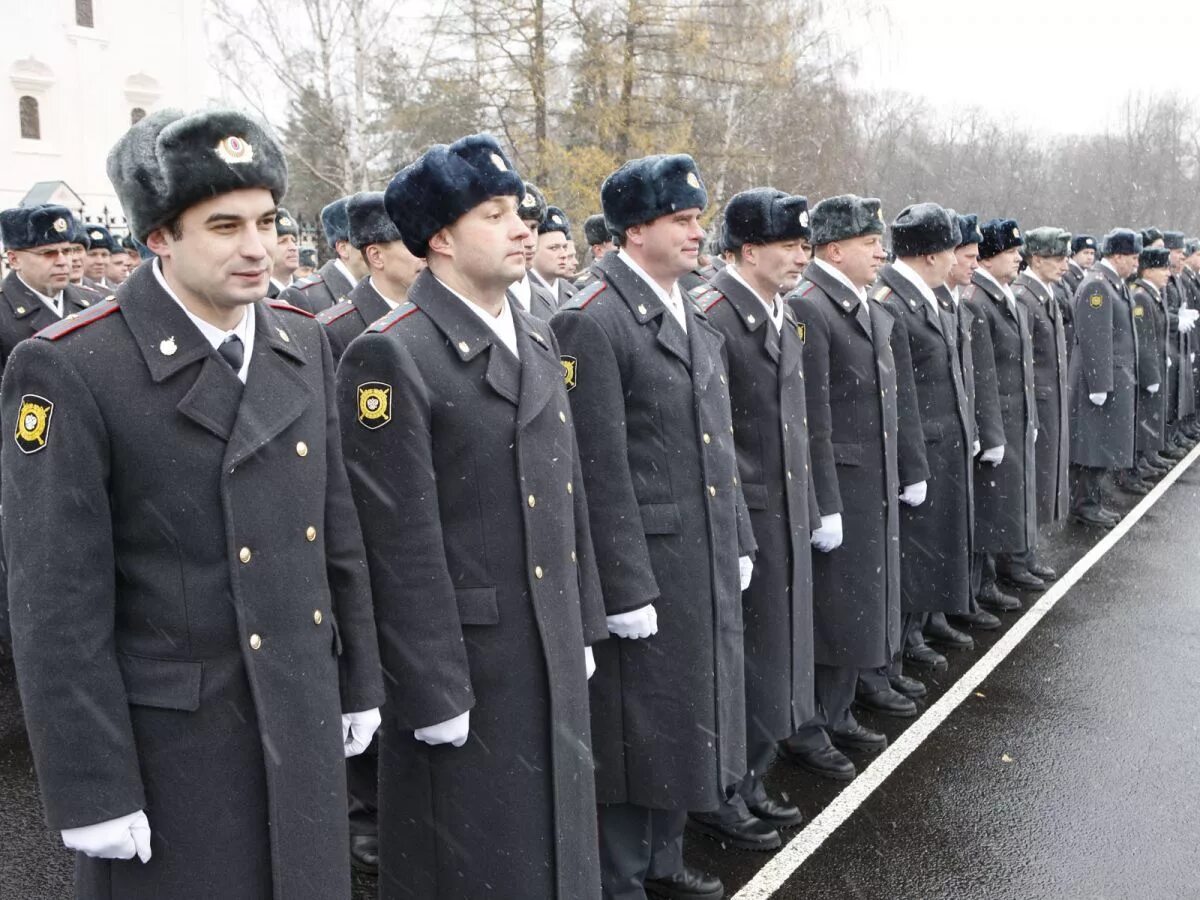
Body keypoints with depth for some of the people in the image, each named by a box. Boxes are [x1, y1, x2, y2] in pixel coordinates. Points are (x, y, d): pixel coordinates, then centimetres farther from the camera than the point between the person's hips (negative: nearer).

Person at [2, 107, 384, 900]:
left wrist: (359, 681, 11)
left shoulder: (302, 343, 2)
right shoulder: (69, 370, -17)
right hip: (168, 738, -5)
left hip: (303, 719, 6)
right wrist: (91, 789, -13)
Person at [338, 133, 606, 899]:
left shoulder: (537, 340, 9)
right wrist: (431, 688, -17)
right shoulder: (391, 355, -16)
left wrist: (582, 628, 14)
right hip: (461, 653, -7)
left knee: (552, 838, 20)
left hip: (552, 649, 7)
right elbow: (403, 542, -18)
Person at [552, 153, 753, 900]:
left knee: (691, 713, 19)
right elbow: (602, 471, -18)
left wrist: (739, 543, 14)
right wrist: (627, 588, -18)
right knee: (638, 725, 5)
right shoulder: (593, 323, -15)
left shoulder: (697, 321, 12)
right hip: (646, 565, -8)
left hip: (710, 565, 8)